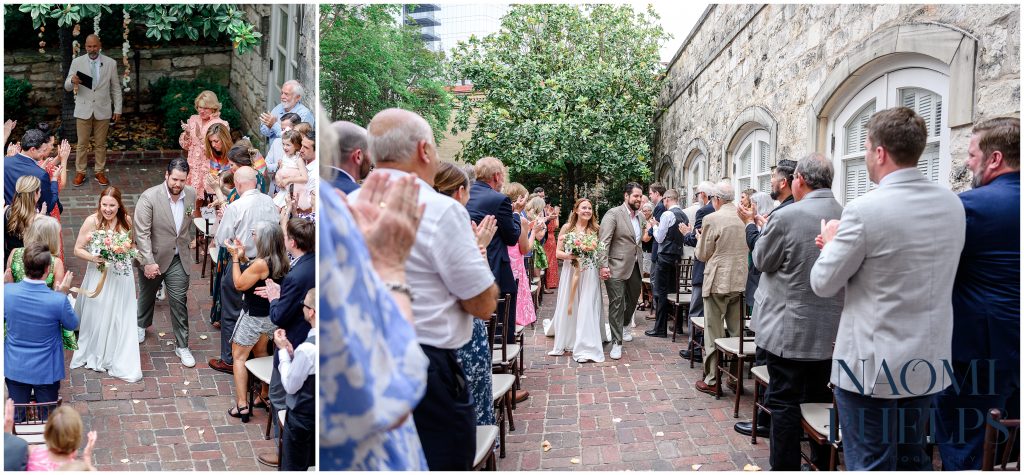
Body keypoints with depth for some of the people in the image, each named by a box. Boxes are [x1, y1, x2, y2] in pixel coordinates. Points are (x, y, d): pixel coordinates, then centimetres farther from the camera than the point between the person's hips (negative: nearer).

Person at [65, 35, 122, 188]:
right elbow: (67, 87, 1)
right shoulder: (77, 62, -1)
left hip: (103, 110, 0)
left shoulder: (111, 63, -1)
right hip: (83, 109, 0)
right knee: (82, 144, 5)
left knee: (100, 144, 8)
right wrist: (72, 81, -23)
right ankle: (80, 172, 14)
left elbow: (116, 88, 4)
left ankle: (99, 172, 18)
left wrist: (118, 109, 1)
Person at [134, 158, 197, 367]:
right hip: (153, 258, -1)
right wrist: (148, 262, -25)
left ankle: (182, 345, 13)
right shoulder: (149, 197, -22)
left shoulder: (191, 194, -9)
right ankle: (142, 324, 53)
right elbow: (142, 233, -22)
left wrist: (188, 239, 8)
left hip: (178, 259, 2)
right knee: (147, 295, 24)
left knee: (179, 301, 1)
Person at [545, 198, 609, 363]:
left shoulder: (596, 229, 4)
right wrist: (568, 255, -20)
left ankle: (585, 347, 0)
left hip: (590, 273, 0)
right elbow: (558, 252, -1)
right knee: (568, 307, 8)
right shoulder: (567, 228, 1)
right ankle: (566, 340, 29)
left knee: (587, 308, -4)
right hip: (570, 272, 0)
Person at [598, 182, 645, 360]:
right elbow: (604, 241, -17)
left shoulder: (640, 216, 10)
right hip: (617, 267, -8)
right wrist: (604, 265, -23)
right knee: (616, 303, -6)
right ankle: (616, 342, 0)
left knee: (633, 299, 20)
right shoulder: (613, 214, -12)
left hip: (635, 267, 8)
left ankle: (621, 328, 44)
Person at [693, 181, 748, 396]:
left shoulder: (712, 219, -13)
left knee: (713, 332, 3)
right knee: (736, 331, 14)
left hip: (718, 281, -5)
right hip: (740, 281, 5)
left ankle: (712, 380, 7)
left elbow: (702, 254, -6)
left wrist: (700, 239, 13)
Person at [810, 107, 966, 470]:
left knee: (871, 465, 5)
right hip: (929, 362, 7)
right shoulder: (952, 204, 2)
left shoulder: (866, 209, -20)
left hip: (871, 364, -7)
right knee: (913, 459, 21)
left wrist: (832, 243, 8)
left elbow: (823, 284, -10)